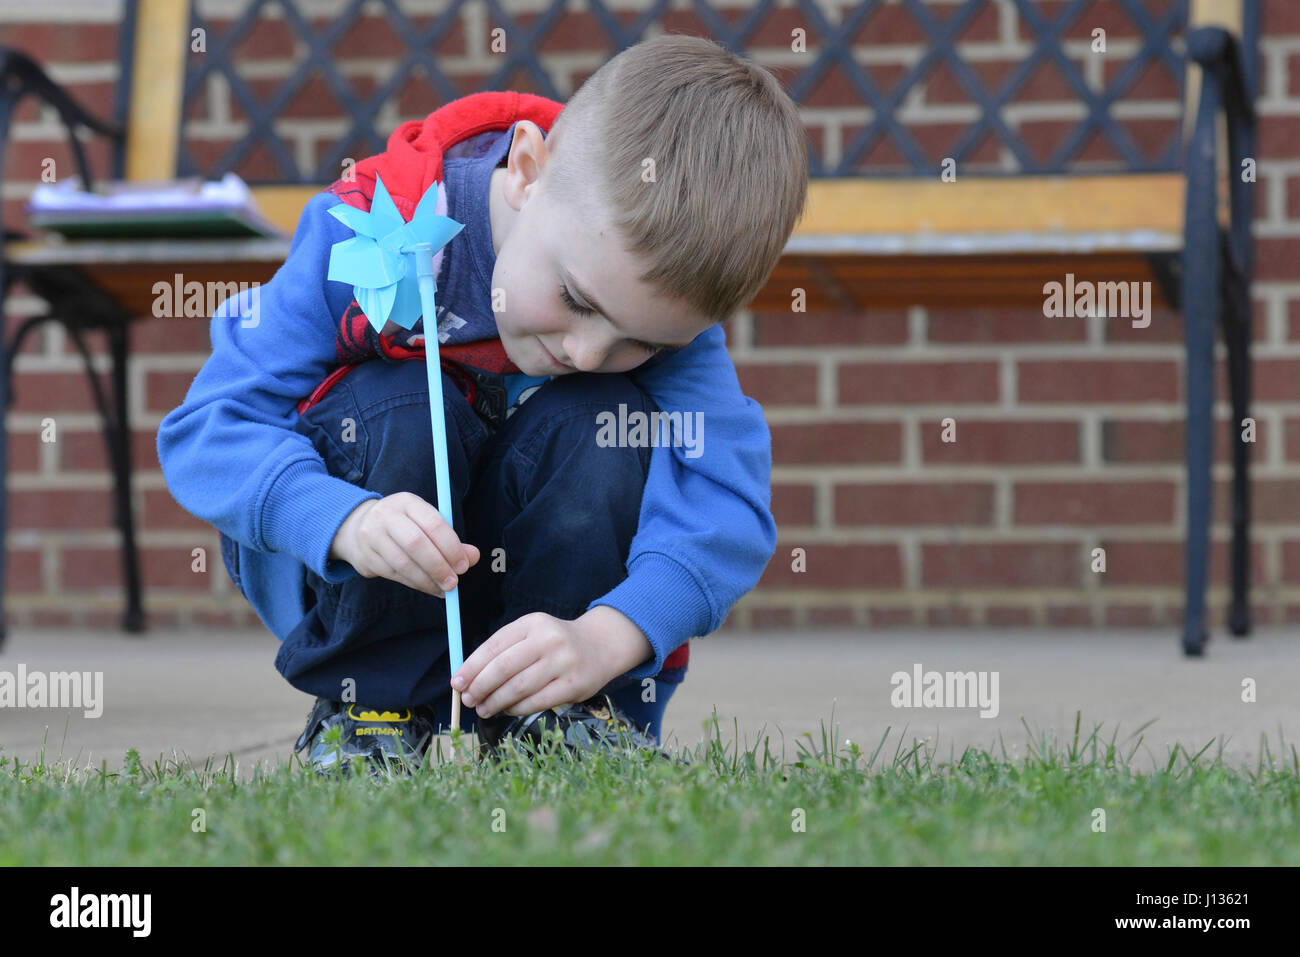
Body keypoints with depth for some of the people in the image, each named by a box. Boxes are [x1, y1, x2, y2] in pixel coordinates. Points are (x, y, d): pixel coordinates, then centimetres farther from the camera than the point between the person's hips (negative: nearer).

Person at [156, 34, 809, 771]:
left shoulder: (669, 307, -20)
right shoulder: (365, 237, -27)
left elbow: (726, 501, -31)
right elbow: (207, 431, -28)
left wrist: (606, 638, -49)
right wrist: (345, 521, -48)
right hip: (332, 566, -2)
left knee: (604, 422, -26)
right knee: (400, 411, -31)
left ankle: (569, 713, -12)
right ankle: (366, 709, -17)